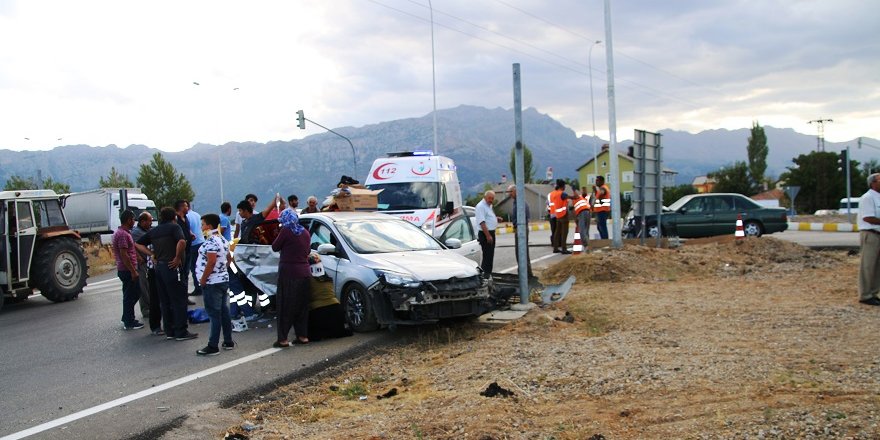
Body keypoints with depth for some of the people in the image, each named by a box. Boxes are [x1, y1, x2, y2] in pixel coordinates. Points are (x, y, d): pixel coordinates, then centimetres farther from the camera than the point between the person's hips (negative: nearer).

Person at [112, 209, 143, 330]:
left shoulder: (121, 232, 15)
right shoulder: (123, 234, -18)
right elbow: (124, 255, -23)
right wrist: (133, 271, -22)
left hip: (126, 270, 10)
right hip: (127, 270, -10)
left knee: (135, 293, 17)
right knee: (130, 295, -2)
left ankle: (127, 319, 25)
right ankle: (129, 322, 6)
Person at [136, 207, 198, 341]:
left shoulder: (153, 231, 15)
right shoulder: (174, 227, -7)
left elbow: (138, 244, 18)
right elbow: (182, 242, -25)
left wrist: (152, 254, 11)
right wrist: (177, 257, -14)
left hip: (158, 266, 7)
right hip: (172, 267, -7)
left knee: (165, 301, 13)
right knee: (179, 300, -1)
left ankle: (169, 331, 18)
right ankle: (181, 332, 1)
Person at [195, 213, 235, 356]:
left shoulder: (211, 241, -18)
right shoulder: (223, 240, 12)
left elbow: (211, 262, -24)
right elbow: (229, 258, 20)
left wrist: (203, 279, -17)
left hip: (212, 283, -9)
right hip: (223, 280, 9)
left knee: (214, 314, -6)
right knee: (224, 311, 13)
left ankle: (213, 346, -1)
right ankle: (228, 341, 19)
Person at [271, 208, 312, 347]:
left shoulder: (286, 231, -10)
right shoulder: (305, 232, 9)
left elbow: (275, 247, -1)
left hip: (289, 273, -6)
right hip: (304, 273, 6)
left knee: (285, 306, -1)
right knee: (302, 306, 13)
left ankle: (283, 339, -1)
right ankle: (303, 336, 16)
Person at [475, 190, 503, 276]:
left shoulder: (489, 205, 15)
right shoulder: (480, 206, -16)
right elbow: (482, 222, -23)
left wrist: (496, 218, 11)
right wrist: (488, 236, -26)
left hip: (491, 233, 10)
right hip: (485, 234, -10)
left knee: (490, 256, 15)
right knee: (487, 256, -10)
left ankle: (488, 273, 24)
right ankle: (485, 275, -7)